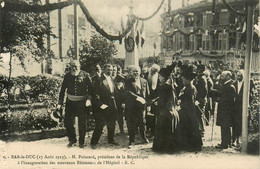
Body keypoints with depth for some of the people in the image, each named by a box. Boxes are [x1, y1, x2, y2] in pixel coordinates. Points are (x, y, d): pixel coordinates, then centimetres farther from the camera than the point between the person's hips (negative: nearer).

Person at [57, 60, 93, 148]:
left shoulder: (85, 75, -5)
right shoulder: (67, 76, 3)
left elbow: (91, 88, -3)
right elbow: (62, 90, 7)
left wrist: (89, 99, -17)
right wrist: (60, 103, 4)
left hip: (82, 102, -2)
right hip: (70, 102, 3)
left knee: (82, 124, 5)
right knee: (67, 122, 2)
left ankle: (81, 142, 23)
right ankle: (72, 140, 24)